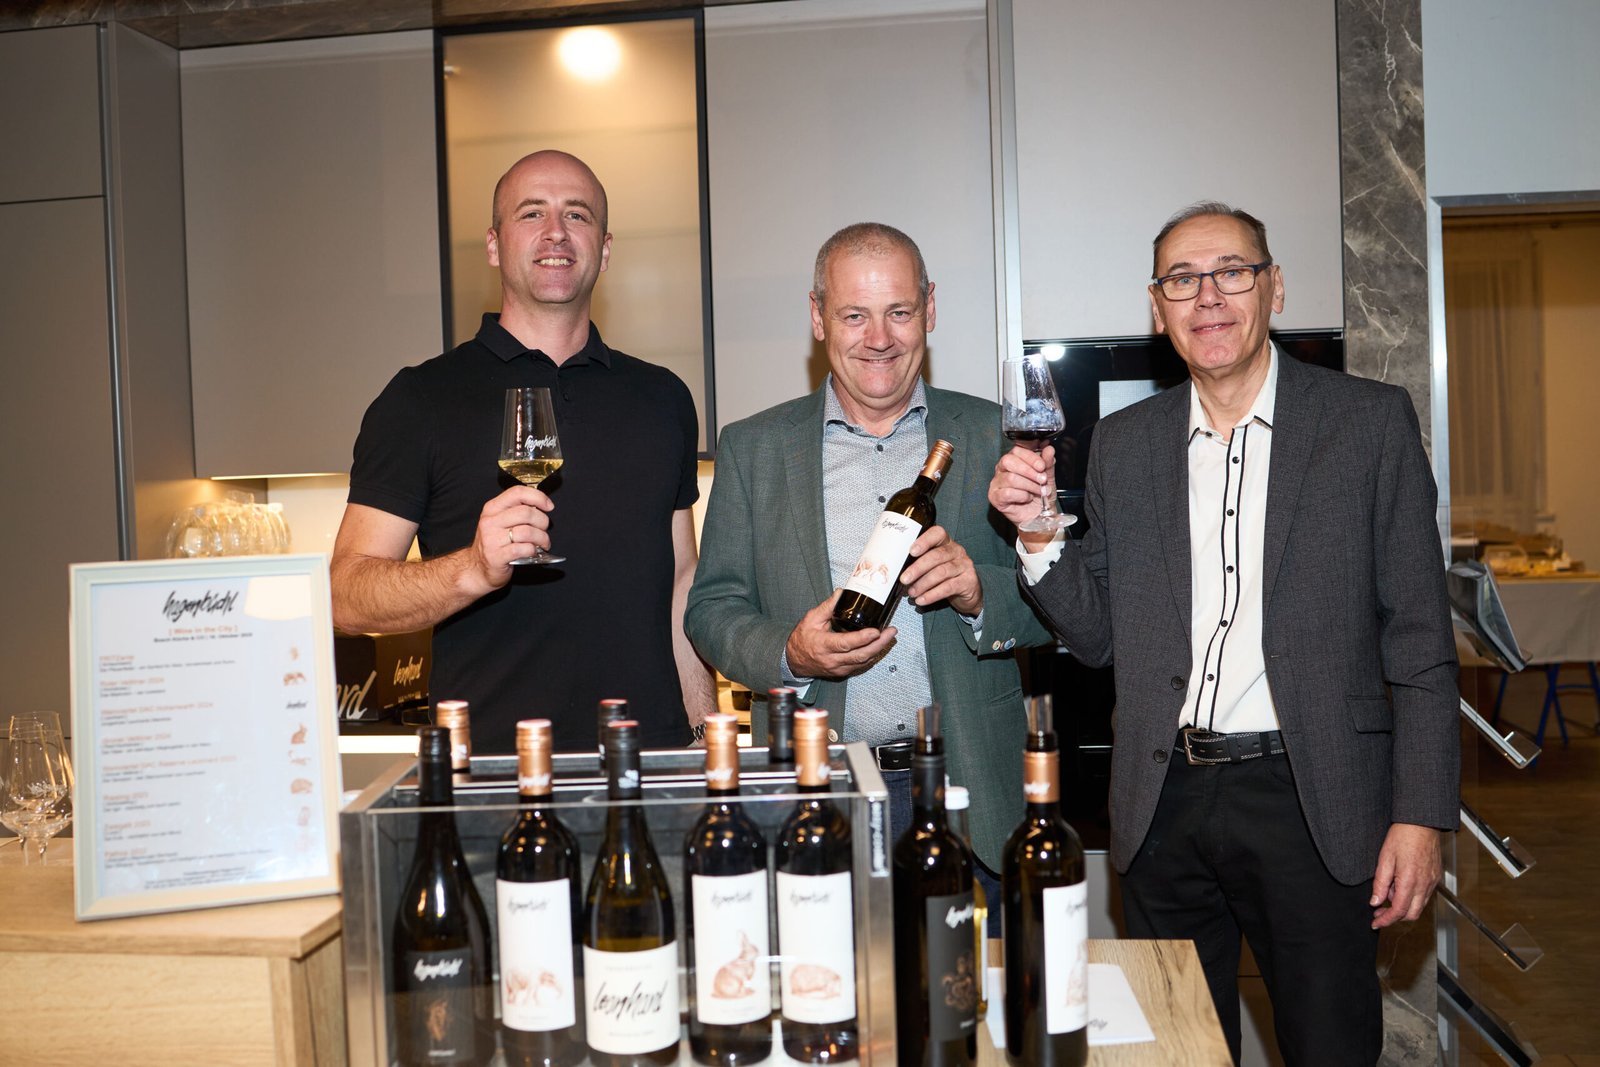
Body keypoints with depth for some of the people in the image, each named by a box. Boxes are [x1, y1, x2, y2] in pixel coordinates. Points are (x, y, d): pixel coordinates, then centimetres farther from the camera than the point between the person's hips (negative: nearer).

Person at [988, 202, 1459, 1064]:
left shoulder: (1371, 421, -2)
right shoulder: (1121, 445, 6)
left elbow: (1419, 638, -3)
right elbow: (1100, 637, 8)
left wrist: (1420, 813, -8)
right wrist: (1038, 536, -9)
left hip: (1309, 802, -2)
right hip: (1164, 806, 3)